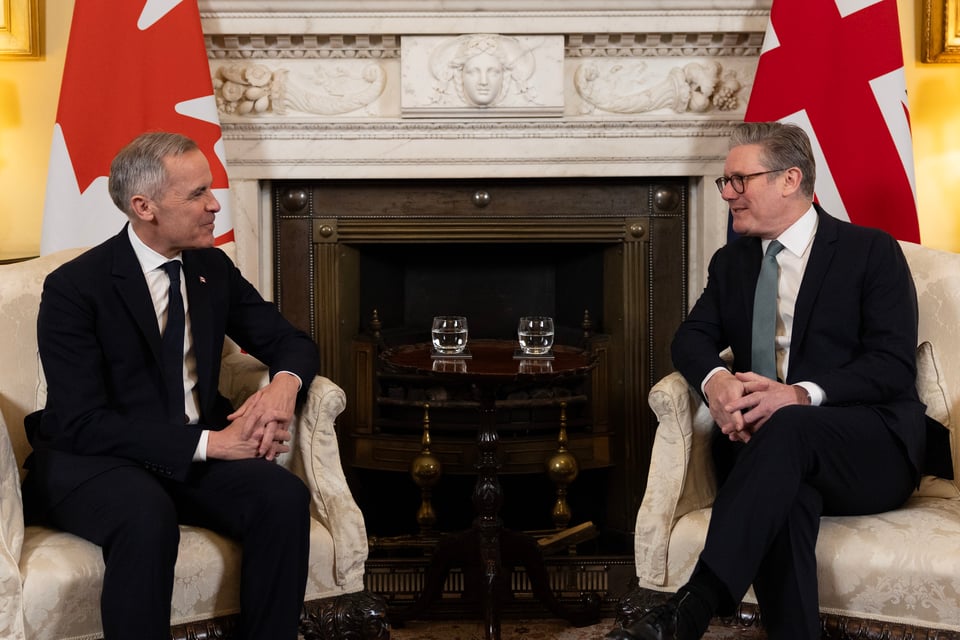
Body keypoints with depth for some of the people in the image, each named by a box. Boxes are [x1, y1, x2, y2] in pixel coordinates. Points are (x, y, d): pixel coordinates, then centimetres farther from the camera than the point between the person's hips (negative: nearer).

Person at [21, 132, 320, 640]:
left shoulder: (213, 268, 5)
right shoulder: (74, 287, -12)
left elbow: (291, 343, 12)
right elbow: (81, 422, -19)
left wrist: (284, 385, -14)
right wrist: (207, 442, -25)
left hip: (197, 455, 5)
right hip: (93, 462, -5)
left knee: (284, 496, -25)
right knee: (147, 515, -38)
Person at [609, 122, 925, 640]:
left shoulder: (871, 252, 3)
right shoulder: (731, 261, 20)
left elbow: (894, 365, -7)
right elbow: (691, 338, 10)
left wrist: (803, 395, -25)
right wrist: (715, 379, -16)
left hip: (872, 450, -3)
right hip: (769, 439, 4)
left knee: (788, 427, -37)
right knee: (783, 489, -35)